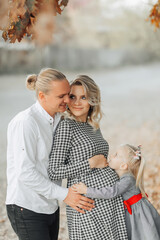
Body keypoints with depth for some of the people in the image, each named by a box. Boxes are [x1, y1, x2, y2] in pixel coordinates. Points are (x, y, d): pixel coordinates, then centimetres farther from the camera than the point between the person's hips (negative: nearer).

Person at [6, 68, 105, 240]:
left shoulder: (57, 120, 7)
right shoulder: (25, 122, -19)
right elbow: (25, 173, -22)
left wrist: (92, 162, -5)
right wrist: (63, 194, -19)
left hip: (50, 206, 8)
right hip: (26, 209, -8)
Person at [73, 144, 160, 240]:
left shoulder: (128, 179, -25)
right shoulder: (117, 174, 1)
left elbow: (111, 192, -35)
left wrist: (86, 191, -34)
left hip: (139, 212, -8)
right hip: (130, 213, 8)